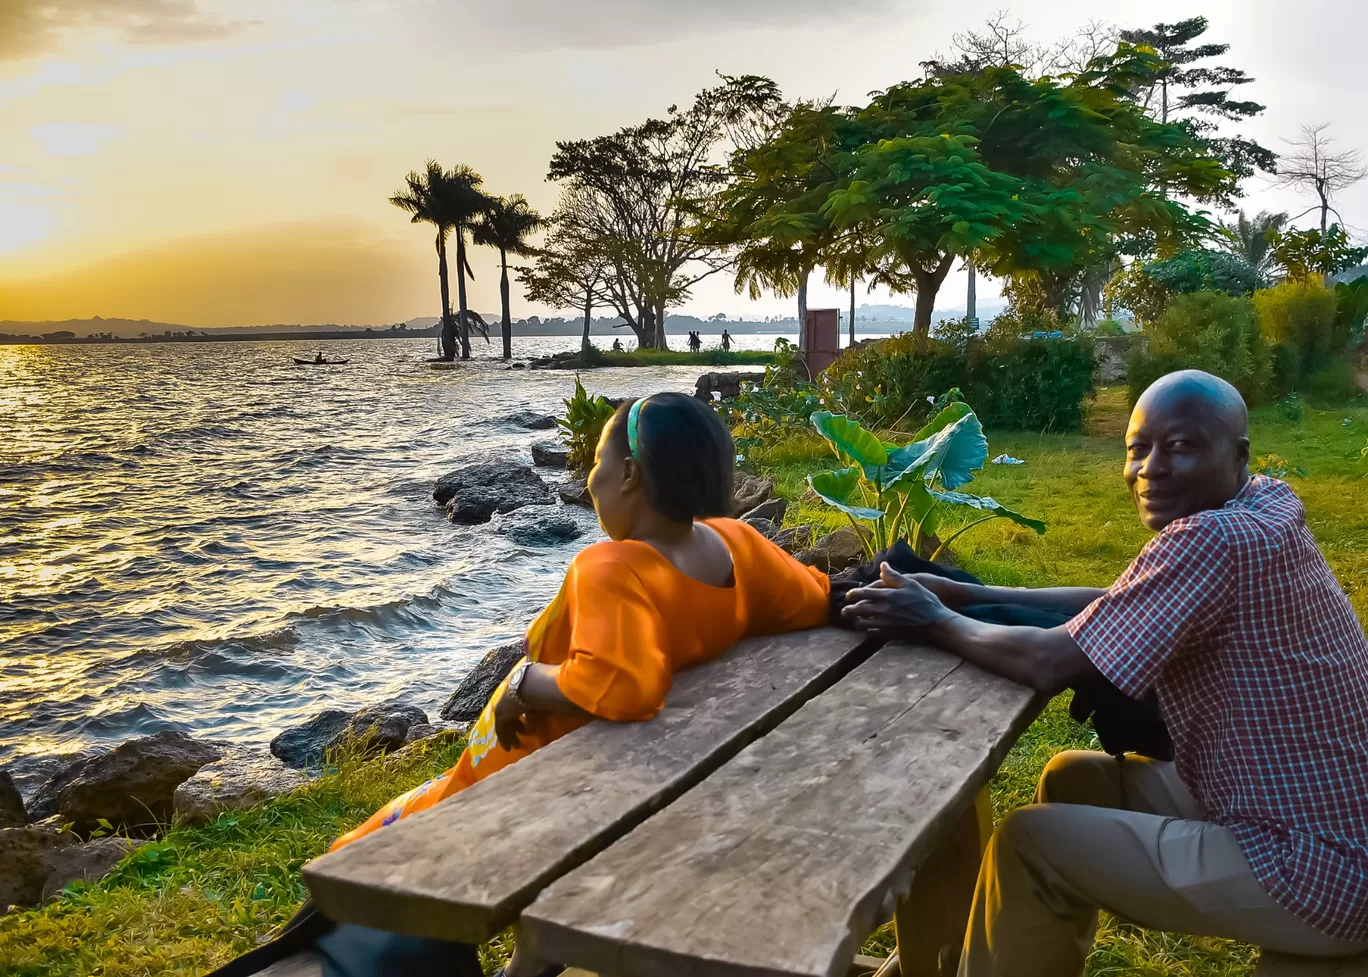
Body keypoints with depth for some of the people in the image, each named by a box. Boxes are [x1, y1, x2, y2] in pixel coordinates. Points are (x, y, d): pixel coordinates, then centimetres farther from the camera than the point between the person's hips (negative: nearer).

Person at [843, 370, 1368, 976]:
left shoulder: (1213, 539, -26)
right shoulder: (1262, 511, 4)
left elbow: (1049, 664, -25)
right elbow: (1114, 604, 9)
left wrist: (937, 622, -9)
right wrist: (969, 595, 1)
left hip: (1314, 873, -9)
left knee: (1027, 843, -5)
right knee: (1073, 778, 15)